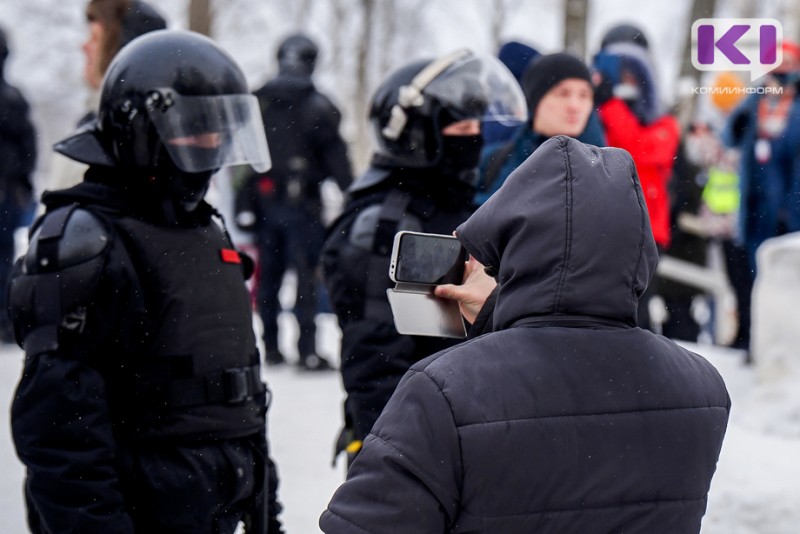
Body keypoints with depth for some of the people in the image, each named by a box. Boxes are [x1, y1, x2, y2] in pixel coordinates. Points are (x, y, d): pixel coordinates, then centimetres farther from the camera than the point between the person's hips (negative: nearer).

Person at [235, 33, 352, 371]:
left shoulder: (255, 103, 7)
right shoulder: (318, 106, -7)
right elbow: (336, 158, -6)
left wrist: (243, 204, 13)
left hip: (264, 200, 5)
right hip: (302, 203, -5)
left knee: (268, 275, 12)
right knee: (306, 276, -4)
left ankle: (270, 347, 17)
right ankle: (307, 350, -7)